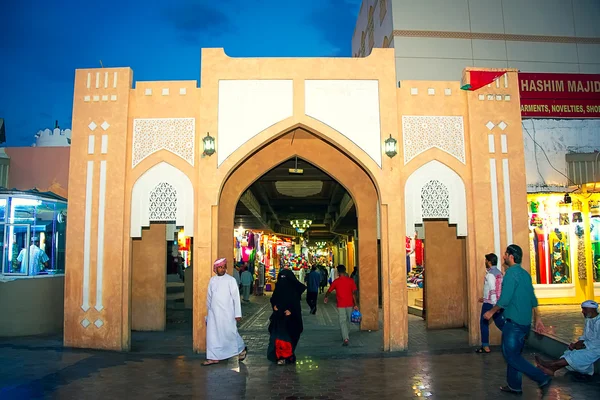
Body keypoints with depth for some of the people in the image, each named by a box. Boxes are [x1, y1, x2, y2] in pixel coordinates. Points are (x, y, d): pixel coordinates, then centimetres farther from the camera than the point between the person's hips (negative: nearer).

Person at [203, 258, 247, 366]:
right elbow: (209, 297, 15)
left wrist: (238, 314, -10)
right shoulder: (212, 280, 8)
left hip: (227, 313, -4)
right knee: (212, 335, 3)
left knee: (230, 333, 2)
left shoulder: (231, 280, -6)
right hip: (213, 313, 4)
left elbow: (236, 297, -7)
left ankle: (242, 349, 26)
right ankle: (214, 357, 13)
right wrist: (208, 310, 17)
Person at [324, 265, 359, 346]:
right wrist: (356, 304, -1)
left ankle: (346, 339, -13)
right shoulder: (351, 280, -2)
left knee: (342, 322, -2)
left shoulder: (336, 281, -6)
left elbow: (329, 291, 7)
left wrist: (325, 297, 27)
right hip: (350, 304, 3)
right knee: (347, 321, 20)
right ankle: (347, 335, 33)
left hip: (341, 305, -3)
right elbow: (354, 293, -5)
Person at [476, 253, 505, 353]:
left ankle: (485, 346, 8)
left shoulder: (490, 274, -15)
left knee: (484, 323, 4)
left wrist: (494, 304, -24)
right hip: (498, 302, 8)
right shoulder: (499, 273, 12)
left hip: (490, 303, -8)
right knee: (500, 323, 13)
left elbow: (492, 290, -22)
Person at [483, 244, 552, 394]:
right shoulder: (525, 273, 12)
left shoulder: (511, 272, -15)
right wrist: (538, 318, 19)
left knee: (511, 355, -4)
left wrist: (491, 312, -7)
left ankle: (542, 378, -7)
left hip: (514, 322, -9)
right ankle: (514, 386, 22)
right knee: (513, 354, 16)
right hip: (525, 322, 9)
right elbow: (533, 299, 15)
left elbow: (505, 299, -19)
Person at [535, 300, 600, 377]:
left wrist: (582, 346, -18)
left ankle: (550, 364, -34)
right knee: (570, 353, -14)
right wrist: (575, 344, -2)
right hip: (588, 347, 8)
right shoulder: (588, 320, 13)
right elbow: (584, 337, 17)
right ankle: (552, 369, -31)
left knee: (578, 356, -26)